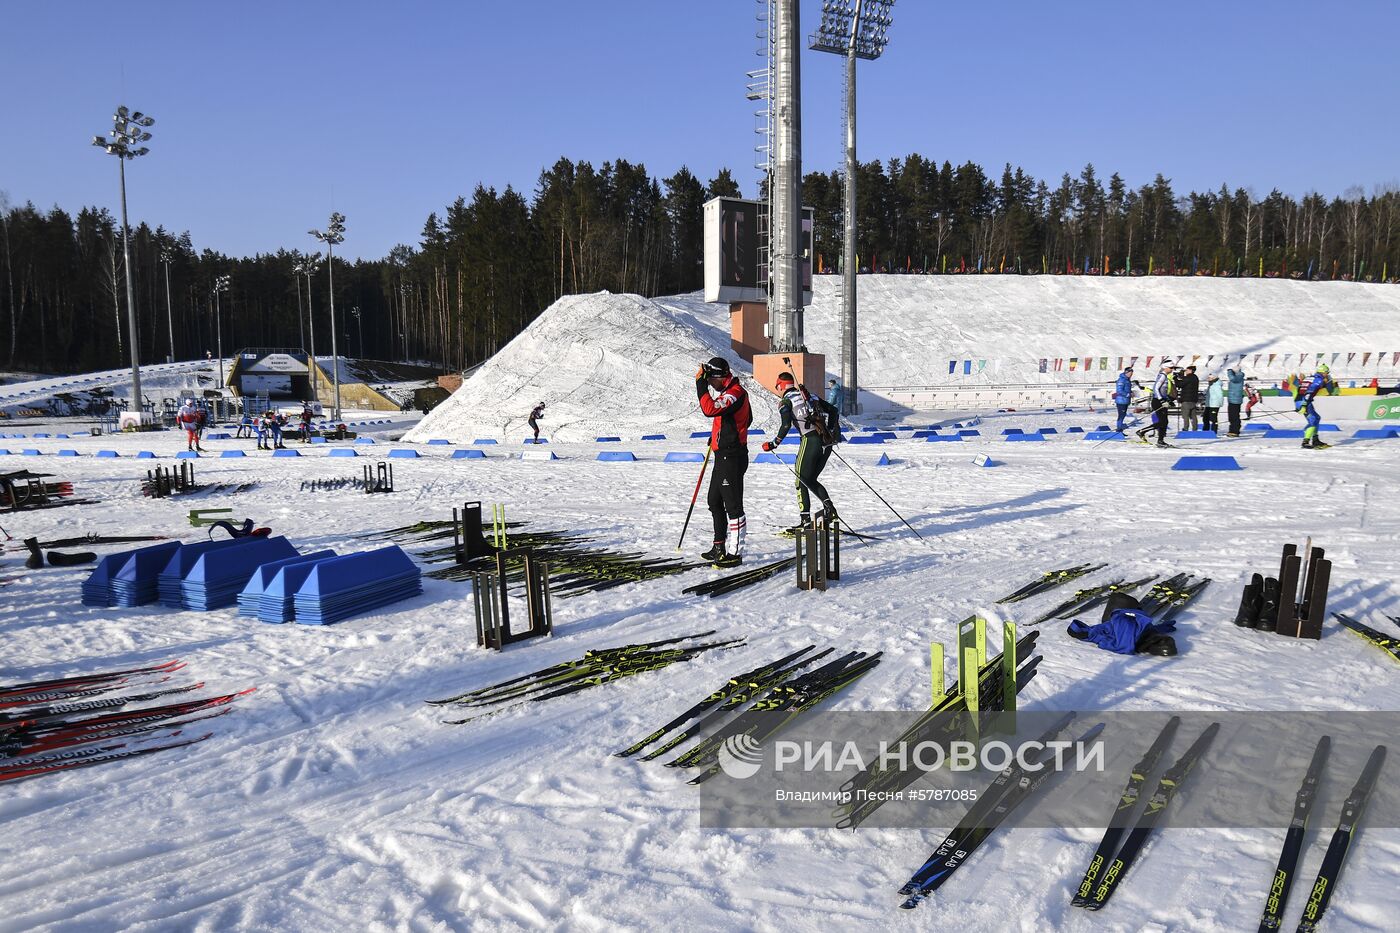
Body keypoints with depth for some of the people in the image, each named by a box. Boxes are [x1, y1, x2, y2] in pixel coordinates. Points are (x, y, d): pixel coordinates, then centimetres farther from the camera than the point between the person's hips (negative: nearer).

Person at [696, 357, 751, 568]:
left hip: (732, 457, -11)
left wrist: (700, 384, -24)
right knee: (715, 501, 18)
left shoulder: (735, 393, -17)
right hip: (723, 455, 11)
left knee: (733, 505, -7)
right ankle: (720, 546, 28)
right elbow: (748, 418, 29)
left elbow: (710, 409, -32)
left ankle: (735, 553, -3)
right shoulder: (729, 392, 16)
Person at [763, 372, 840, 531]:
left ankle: (805, 520, -7)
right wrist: (832, 433, 29)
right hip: (827, 442, 6)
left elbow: (786, 426, -12)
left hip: (810, 440, -6)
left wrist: (773, 444, -2)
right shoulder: (811, 396, 23)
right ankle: (829, 507, -4)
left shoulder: (785, 402, 4)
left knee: (802, 480, 1)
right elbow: (834, 411, 22)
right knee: (811, 479, 16)